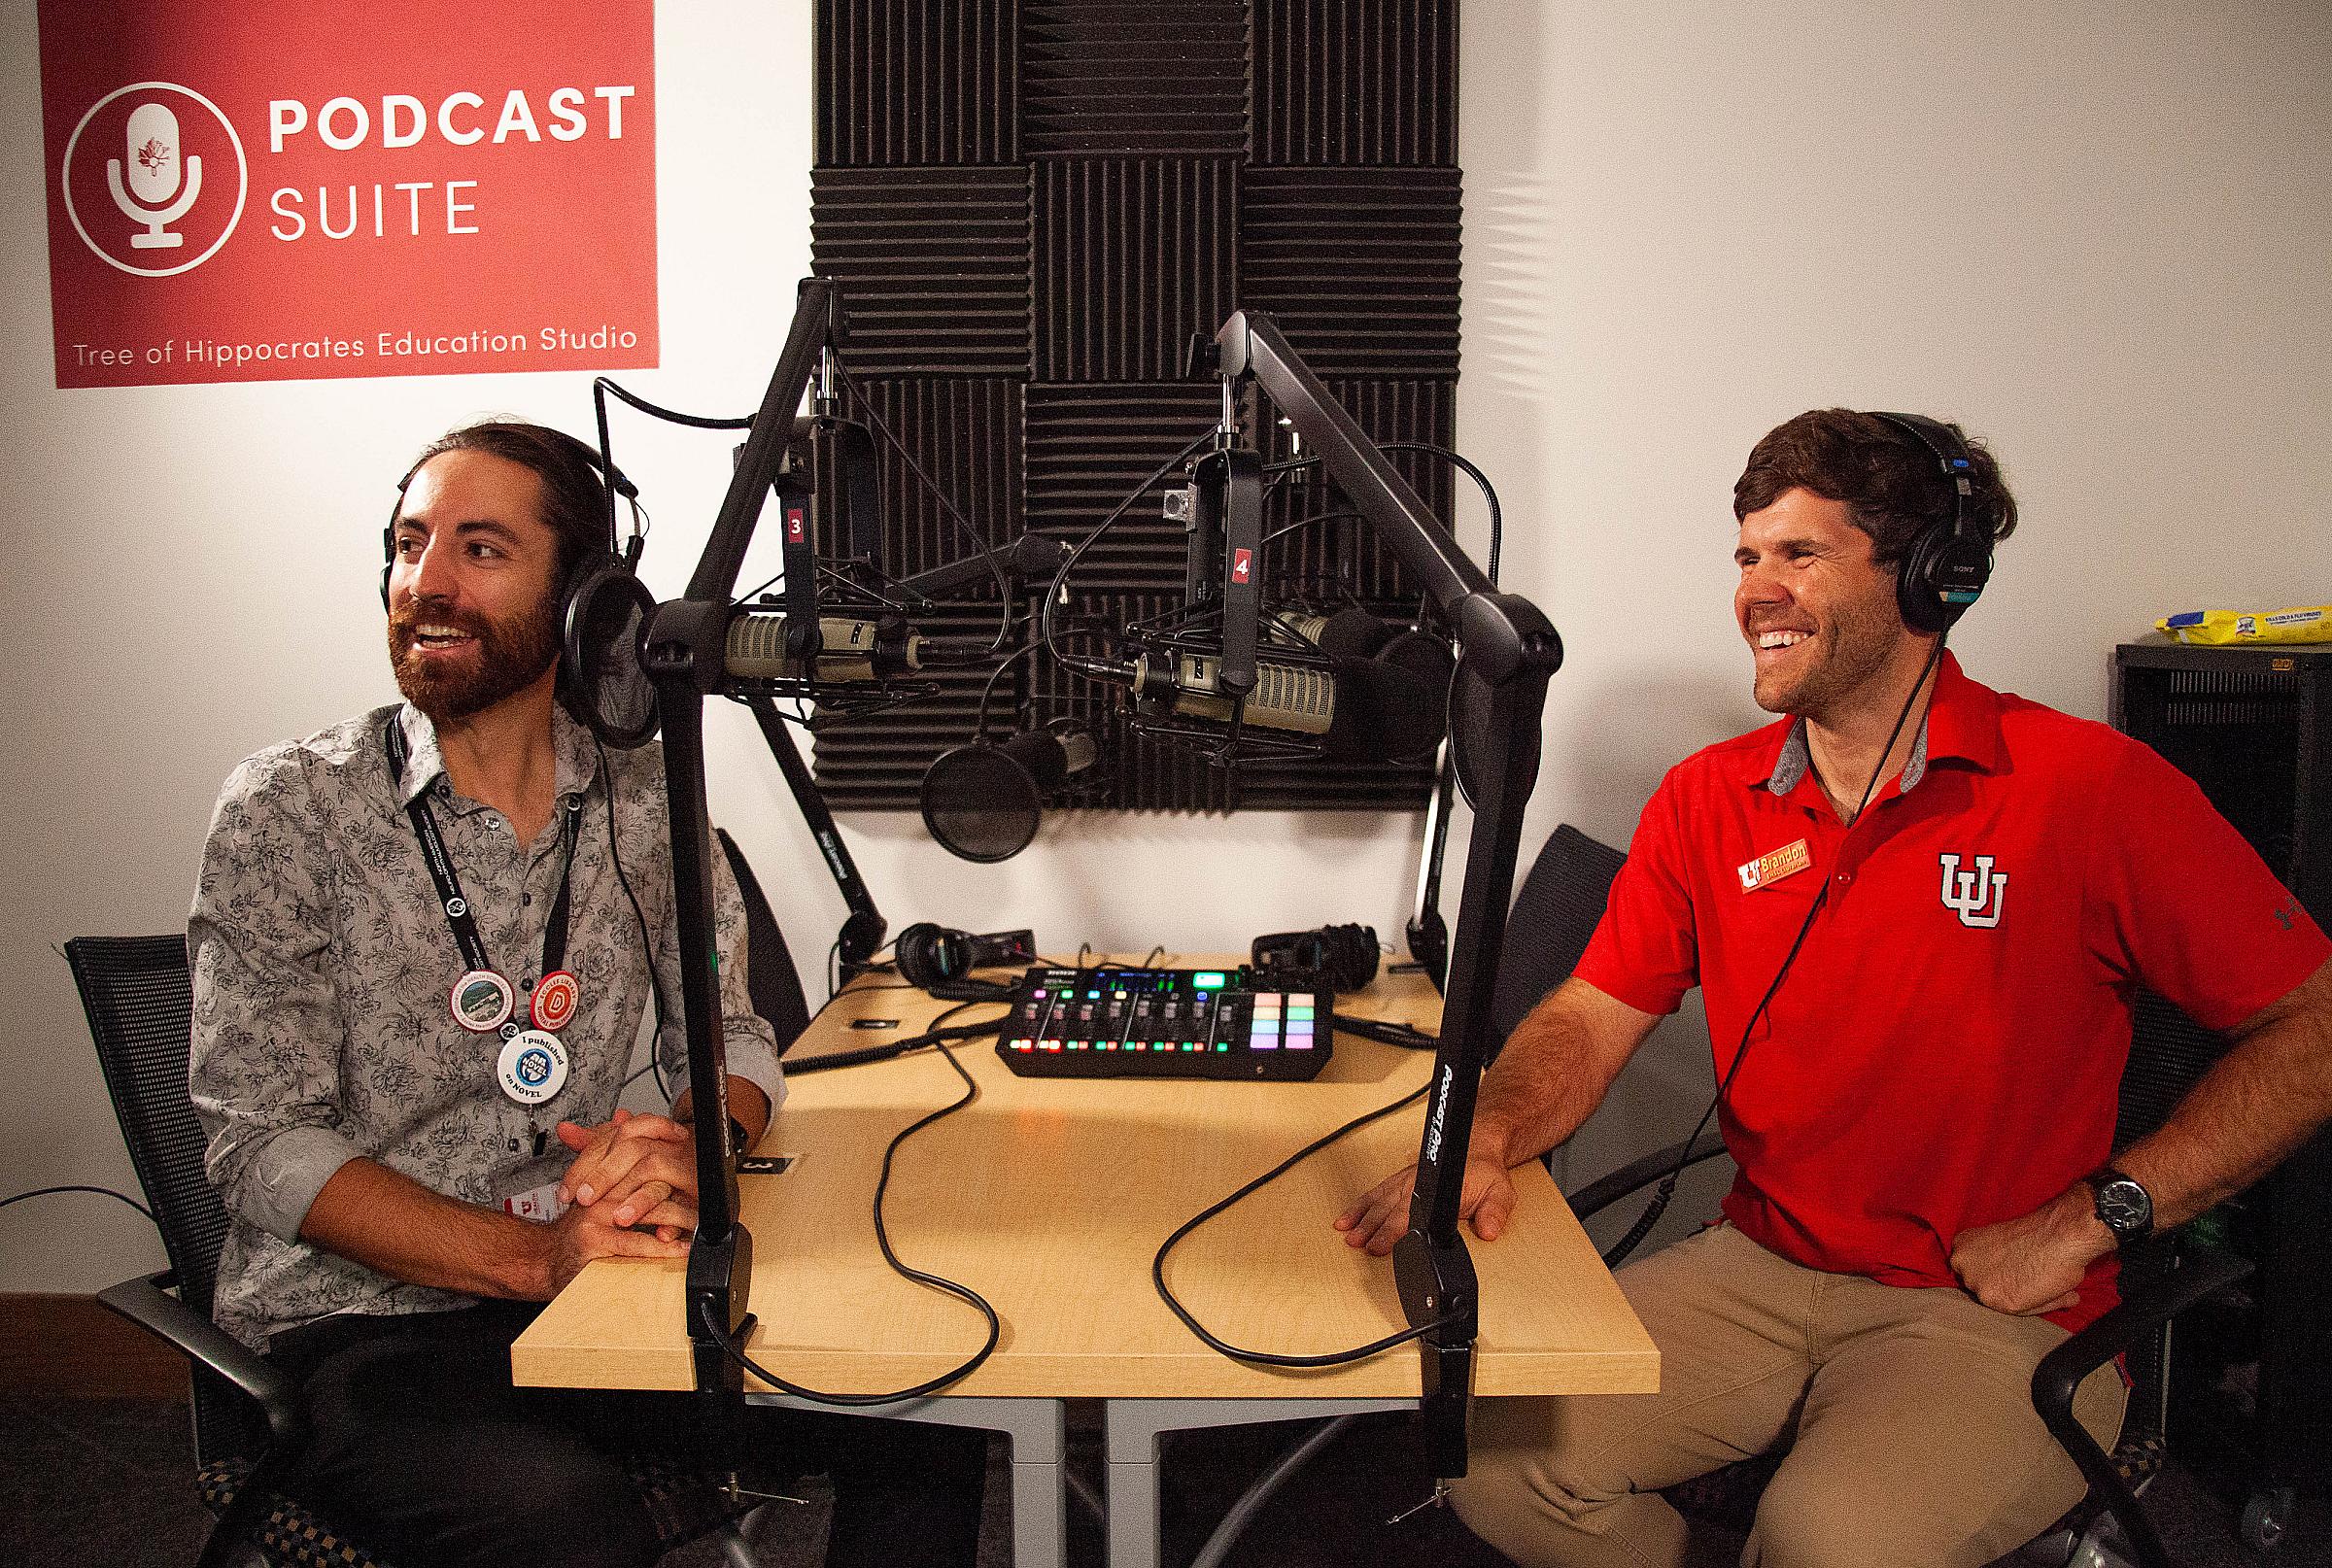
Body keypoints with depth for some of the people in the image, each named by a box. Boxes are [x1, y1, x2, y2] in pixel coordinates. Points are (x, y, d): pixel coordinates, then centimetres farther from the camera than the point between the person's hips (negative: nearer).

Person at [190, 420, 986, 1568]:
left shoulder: (644, 803, 4)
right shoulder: (286, 812, -7)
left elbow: (731, 1039, 9)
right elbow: (262, 1145, -11)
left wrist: (683, 1147, -16)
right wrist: (536, 1256, -23)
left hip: (590, 1285, 4)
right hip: (363, 1329, -3)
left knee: (930, 1423, -12)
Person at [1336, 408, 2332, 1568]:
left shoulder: (2090, 788, -10)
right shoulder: (1708, 799, 4)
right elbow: (1590, 1018, 4)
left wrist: (2088, 1217, -13)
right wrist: (1486, 1139, -17)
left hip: (1994, 1313, -4)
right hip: (1756, 1273, 4)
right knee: (1494, 1449, -13)